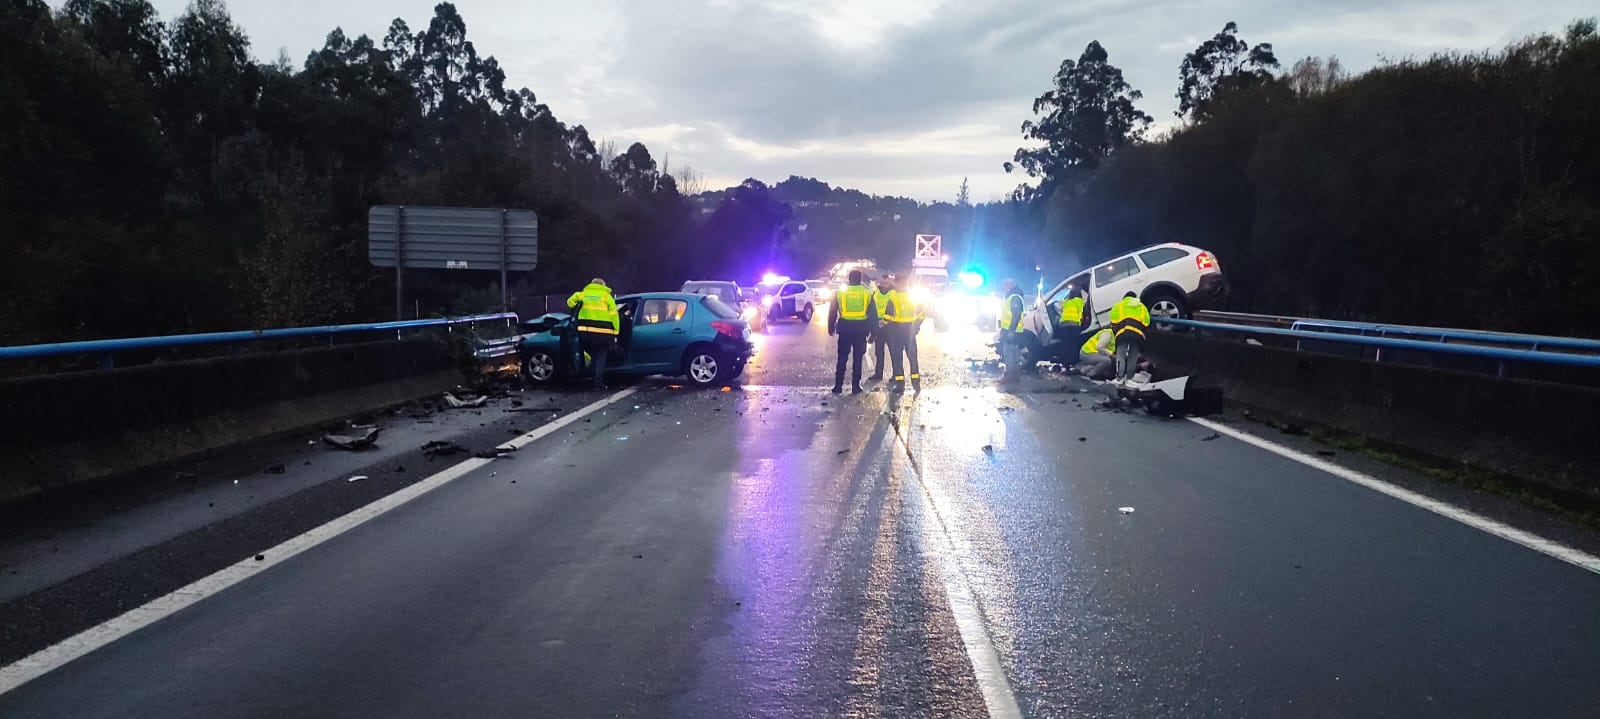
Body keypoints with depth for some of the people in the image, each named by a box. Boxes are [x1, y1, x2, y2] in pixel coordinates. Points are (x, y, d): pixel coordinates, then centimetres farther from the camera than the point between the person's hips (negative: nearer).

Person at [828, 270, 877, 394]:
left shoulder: (840, 292, 0)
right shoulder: (867, 293, 1)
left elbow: (832, 312, 4)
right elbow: (873, 314, 5)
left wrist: (831, 328, 12)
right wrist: (872, 331, 11)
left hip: (845, 328, 0)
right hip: (861, 329, 0)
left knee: (842, 358, 7)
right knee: (858, 358, 6)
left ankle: (838, 386, 6)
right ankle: (855, 386, 6)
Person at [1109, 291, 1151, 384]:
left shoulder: (1118, 306, 26)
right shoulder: (1142, 307, 32)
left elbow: (1113, 322, 14)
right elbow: (1146, 324, 20)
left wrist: (1116, 333, 22)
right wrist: (1143, 334, 26)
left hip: (1123, 332, -1)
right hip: (1138, 334, 2)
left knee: (1121, 356, -2)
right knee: (1133, 357, 6)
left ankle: (1120, 377, -15)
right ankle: (1128, 378, 0)